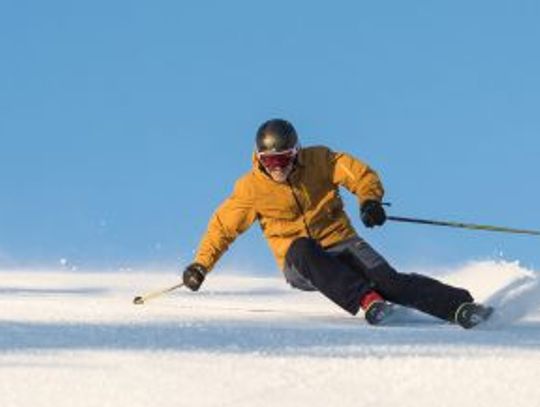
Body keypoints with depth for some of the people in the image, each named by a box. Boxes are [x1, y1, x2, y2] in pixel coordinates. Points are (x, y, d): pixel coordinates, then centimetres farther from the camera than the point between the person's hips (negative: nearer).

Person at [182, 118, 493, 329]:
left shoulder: (318, 161, -4)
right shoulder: (251, 189, -3)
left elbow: (363, 175, -4)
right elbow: (223, 226, 5)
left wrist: (370, 199, -26)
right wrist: (201, 265, -4)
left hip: (341, 244, 0)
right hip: (299, 265, 0)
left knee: (388, 279, -25)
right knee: (301, 247, -37)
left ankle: (461, 307, -32)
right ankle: (366, 300, -46)